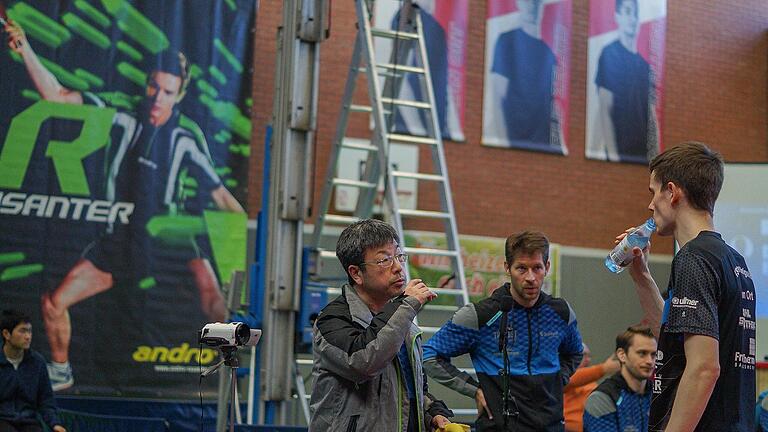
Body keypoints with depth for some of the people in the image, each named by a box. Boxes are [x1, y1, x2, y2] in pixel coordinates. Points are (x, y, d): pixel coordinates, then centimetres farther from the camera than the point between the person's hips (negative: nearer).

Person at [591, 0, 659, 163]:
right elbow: (604, 111, -12)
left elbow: (652, 118, 15)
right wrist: (613, 153, -18)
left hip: (643, 154, 6)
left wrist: (655, 156, 7)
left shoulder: (644, 64, 14)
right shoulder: (609, 54, -5)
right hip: (620, 152, -6)